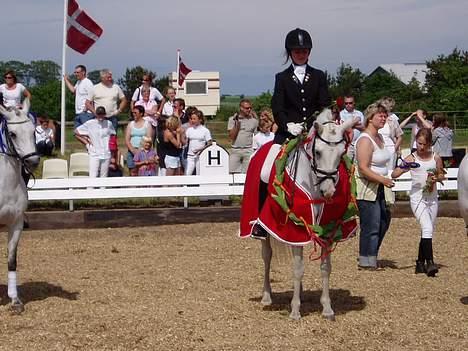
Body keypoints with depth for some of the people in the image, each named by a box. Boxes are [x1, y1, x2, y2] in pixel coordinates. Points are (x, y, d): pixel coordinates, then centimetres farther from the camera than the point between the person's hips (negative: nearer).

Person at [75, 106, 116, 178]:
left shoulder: (108, 124, 6)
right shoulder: (89, 123, -2)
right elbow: (76, 132, 4)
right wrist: (86, 143, 0)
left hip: (106, 155, 3)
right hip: (94, 155, -3)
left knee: (103, 178, 6)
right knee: (93, 177, -11)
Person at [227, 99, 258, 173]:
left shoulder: (254, 121, 7)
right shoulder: (232, 119, 5)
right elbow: (231, 136, -1)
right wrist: (236, 123, -9)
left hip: (248, 150, 0)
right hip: (235, 150, 0)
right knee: (233, 173, -4)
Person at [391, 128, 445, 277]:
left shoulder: (435, 158, 4)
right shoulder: (412, 158, -4)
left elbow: (441, 174, 17)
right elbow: (394, 174, -10)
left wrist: (437, 178, -6)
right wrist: (404, 167, -29)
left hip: (432, 197, 4)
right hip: (417, 197, -4)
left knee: (428, 231, 9)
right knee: (427, 228, -20)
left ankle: (420, 263, 21)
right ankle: (430, 262, -24)